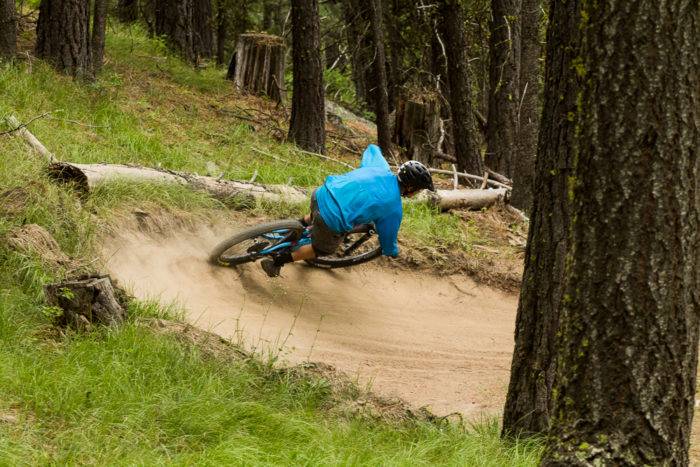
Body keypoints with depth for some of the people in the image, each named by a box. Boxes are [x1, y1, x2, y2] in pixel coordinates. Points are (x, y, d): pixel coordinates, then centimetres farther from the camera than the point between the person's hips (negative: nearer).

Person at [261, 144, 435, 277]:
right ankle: (277, 261, 23)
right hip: (332, 222, -6)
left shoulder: (380, 167, 7)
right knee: (323, 250, 25)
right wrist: (393, 252, 29)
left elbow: (372, 149, 32)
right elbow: (388, 245, 7)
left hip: (321, 193, 6)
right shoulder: (394, 209, -7)